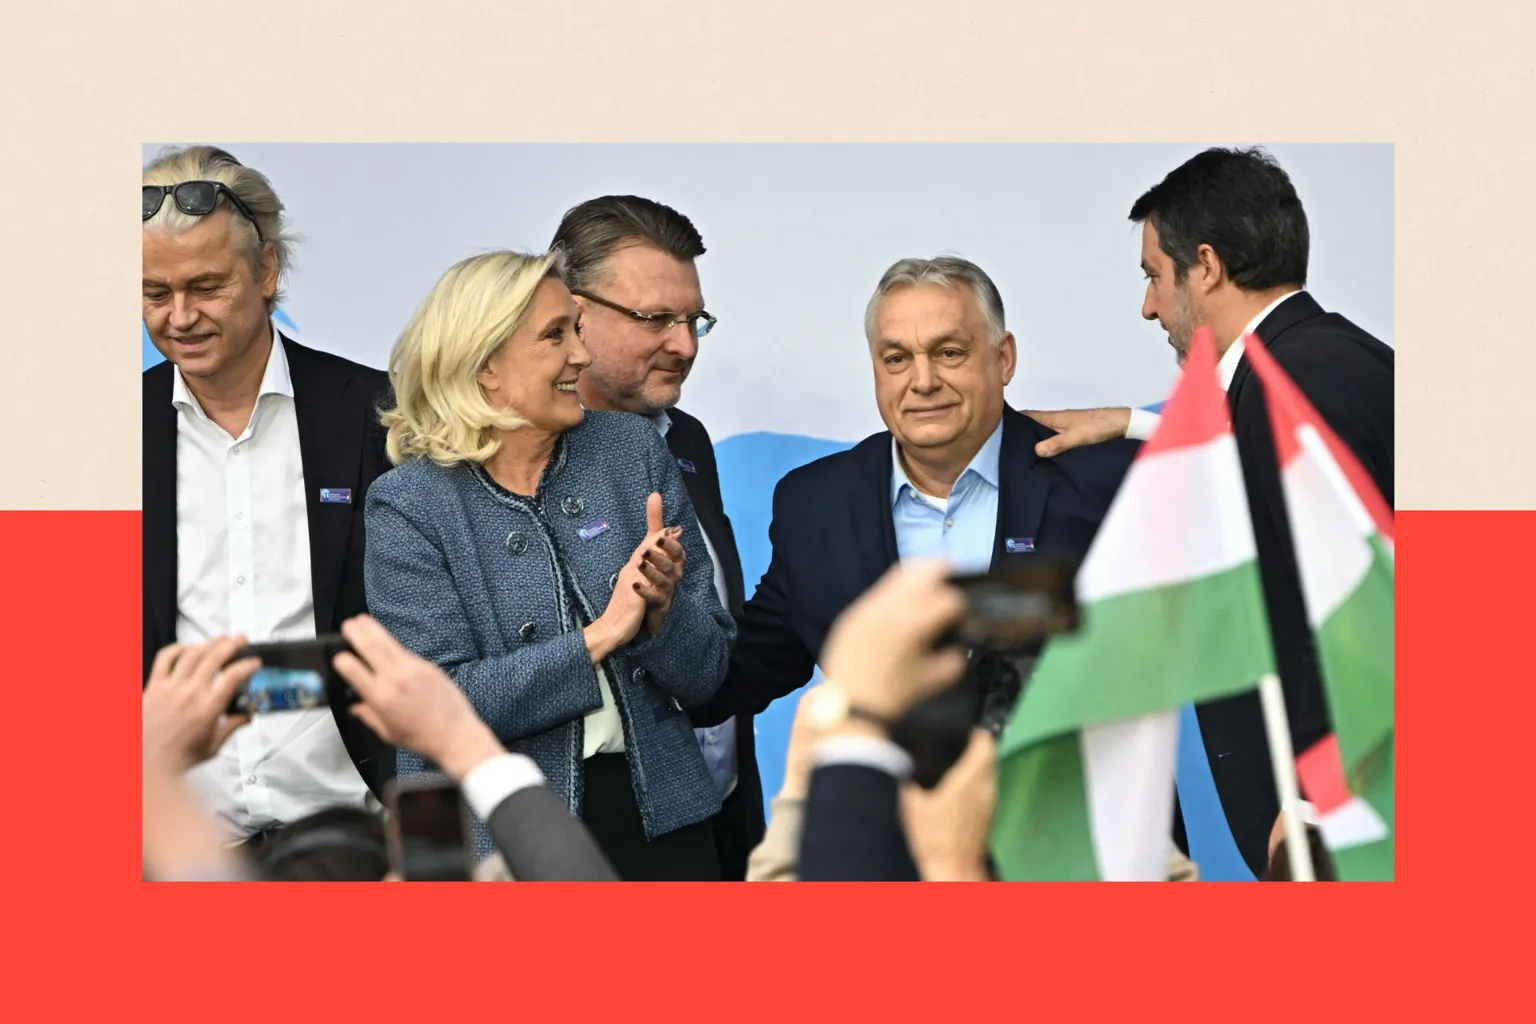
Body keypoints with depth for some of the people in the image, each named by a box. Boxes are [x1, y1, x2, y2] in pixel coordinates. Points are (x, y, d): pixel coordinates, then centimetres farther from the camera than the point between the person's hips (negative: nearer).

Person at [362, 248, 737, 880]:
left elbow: (705, 677, 3)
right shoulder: (409, 503, -6)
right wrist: (601, 636, -18)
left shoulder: (633, 450, 1)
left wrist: (662, 608, -18)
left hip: (662, 820, 3)